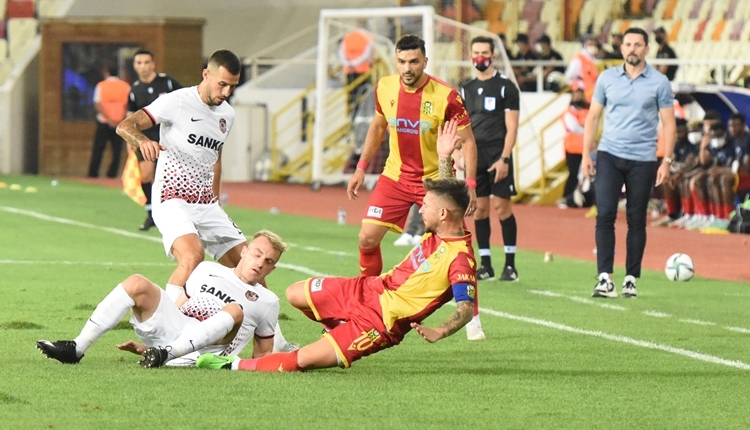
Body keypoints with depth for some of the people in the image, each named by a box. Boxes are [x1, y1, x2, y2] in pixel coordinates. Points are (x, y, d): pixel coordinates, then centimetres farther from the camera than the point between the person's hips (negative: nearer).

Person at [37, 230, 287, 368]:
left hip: (206, 351, -3)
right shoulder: (208, 271, 23)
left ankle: (165, 354, -46)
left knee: (235, 310, -31)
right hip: (171, 329, 3)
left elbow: (263, 354, 18)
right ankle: (77, 349, -23)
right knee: (137, 284, -17)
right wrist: (146, 345, 15)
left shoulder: (266, 302, 17)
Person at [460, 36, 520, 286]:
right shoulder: (466, 89, 14)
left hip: (497, 155, -5)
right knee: (480, 208, 4)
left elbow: (511, 127, -6)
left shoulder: (505, 87, -2)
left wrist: (504, 158, -14)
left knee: (501, 207, -7)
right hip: (474, 156, 5)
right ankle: (485, 265, 9)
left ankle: (510, 265, -1)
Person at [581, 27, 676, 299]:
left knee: (636, 220, 4)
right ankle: (605, 278, -10)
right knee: (605, 214, -10)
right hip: (609, 156, 1)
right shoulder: (607, 78, 6)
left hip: (643, 160, -1)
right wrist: (586, 154, 2)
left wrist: (666, 161, -5)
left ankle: (631, 279, 12)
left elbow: (668, 123, 3)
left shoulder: (659, 83, 0)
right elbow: (593, 116, 10)